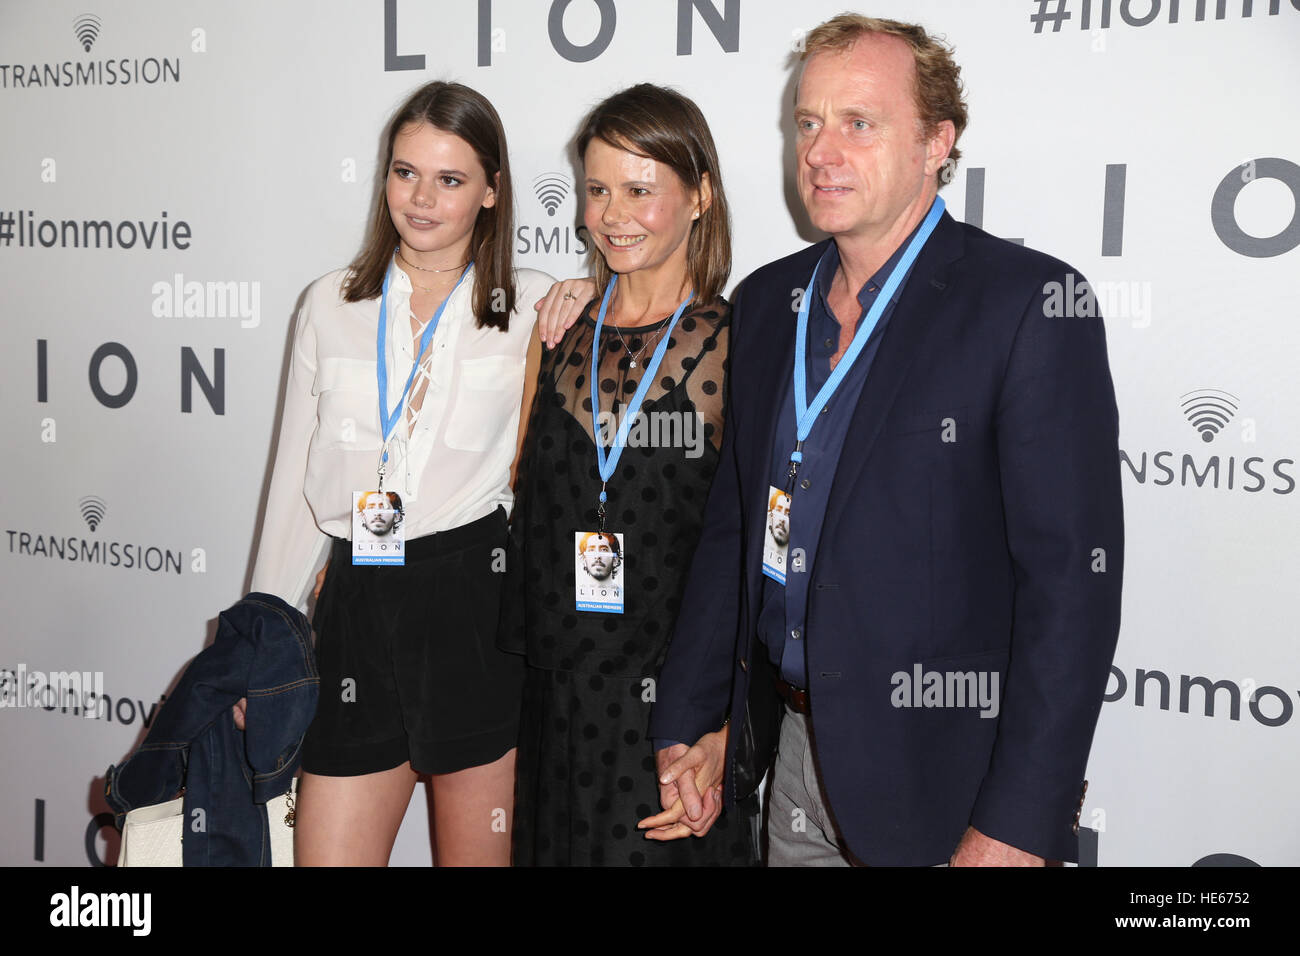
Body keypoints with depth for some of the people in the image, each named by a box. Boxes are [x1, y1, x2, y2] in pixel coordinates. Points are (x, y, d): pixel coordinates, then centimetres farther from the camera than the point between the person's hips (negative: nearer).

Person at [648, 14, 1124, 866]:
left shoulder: (1030, 304, -13)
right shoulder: (768, 300, 7)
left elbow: (1073, 576, -17)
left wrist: (1016, 828, -19)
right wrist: (692, 722, 8)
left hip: (942, 785, -6)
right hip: (795, 762, 6)